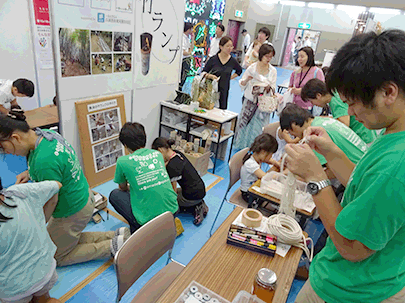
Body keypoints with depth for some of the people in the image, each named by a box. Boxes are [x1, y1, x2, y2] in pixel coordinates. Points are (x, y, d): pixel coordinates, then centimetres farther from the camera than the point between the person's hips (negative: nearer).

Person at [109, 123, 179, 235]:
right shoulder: (157, 154, 6)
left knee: (114, 195, 16)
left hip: (148, 219, -5)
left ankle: (137, 229, 11)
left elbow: (123, 188, 12)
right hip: (173, 212, 5)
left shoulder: (122, 161, -8)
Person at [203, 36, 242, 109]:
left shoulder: (232, 61, 1)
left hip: (223, 90, 2)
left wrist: (230, 77, 9)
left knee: (222, 108, 2)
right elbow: (203, 72, 1)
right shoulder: (213, 59, -5)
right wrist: (210, 76, -19)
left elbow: (239, 71, 22)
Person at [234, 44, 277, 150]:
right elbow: (242, 85, 2)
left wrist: (269, 88, -19)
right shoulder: (252, 68, -4)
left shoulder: (273, 71, 1)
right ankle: (240, 145, 23)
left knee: (258, 126, 1)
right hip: (250, 100, -1)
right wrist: (247, 79, -19)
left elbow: (273, 89, 4)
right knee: (244, 123, 3)